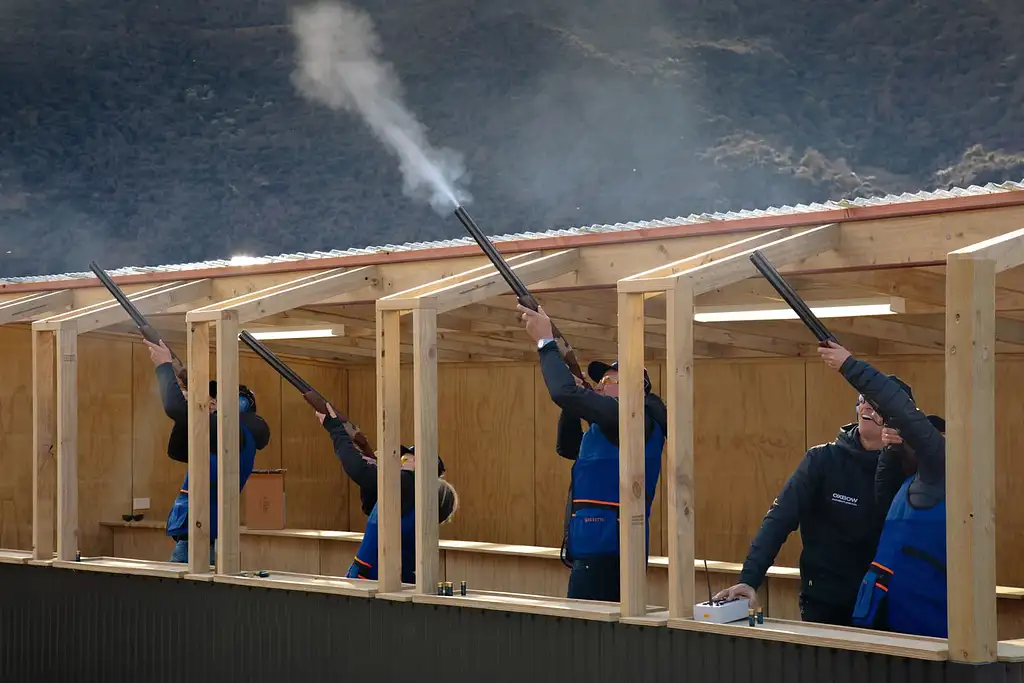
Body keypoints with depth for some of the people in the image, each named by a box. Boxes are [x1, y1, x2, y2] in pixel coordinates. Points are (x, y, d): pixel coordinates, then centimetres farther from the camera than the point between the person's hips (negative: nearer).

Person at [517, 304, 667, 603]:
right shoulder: (610, 429, 22)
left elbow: (565, 393, -19)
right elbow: (567, 447, 33)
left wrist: (546, 342, -6)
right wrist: (575, 398, 17)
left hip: (605, 551, -10)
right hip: (599, 549, 10)